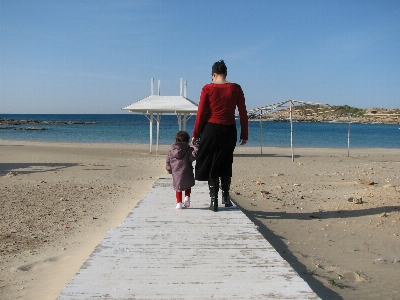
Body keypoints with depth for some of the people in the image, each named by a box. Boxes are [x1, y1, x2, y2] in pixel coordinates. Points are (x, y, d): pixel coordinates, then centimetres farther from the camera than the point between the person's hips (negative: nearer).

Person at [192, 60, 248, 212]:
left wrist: (195, 134, 2)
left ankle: (214, 201, 8)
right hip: (229, 130, 2)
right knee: (226, 164, 19)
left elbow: (201, 113, -6)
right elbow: (243, 113, 0)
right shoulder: (236, 89, -1)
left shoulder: (208, 89, -6)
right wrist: (244, 134, 7)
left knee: (211, 165, 8)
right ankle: (226, 196, 21)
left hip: (211, 129, -2)